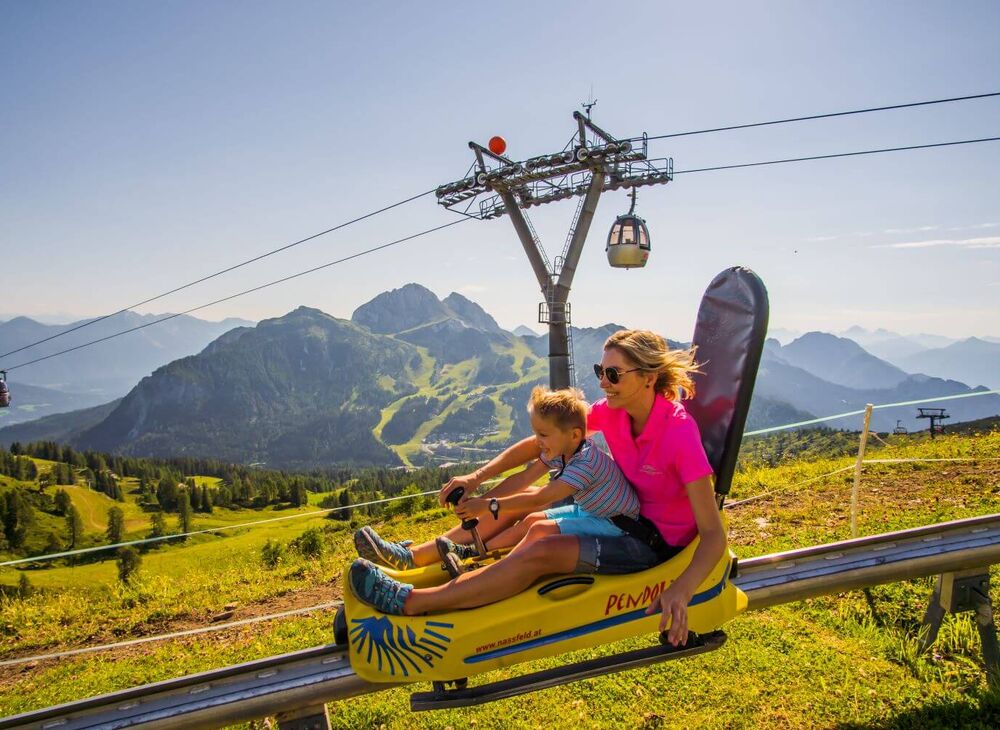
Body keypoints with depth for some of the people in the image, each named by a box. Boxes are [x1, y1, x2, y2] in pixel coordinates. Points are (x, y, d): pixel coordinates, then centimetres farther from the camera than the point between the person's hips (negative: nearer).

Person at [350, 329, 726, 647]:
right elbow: (540, 443, -1)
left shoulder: (679, 431, -28)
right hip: (625, 515, 8)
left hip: (659, 540, -7)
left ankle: (410, 602, -23)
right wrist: (479, 476, -11)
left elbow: (713, 535, -29)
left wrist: (681, 589, -47)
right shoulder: (611, 411, -7)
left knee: (540, 552, -25)